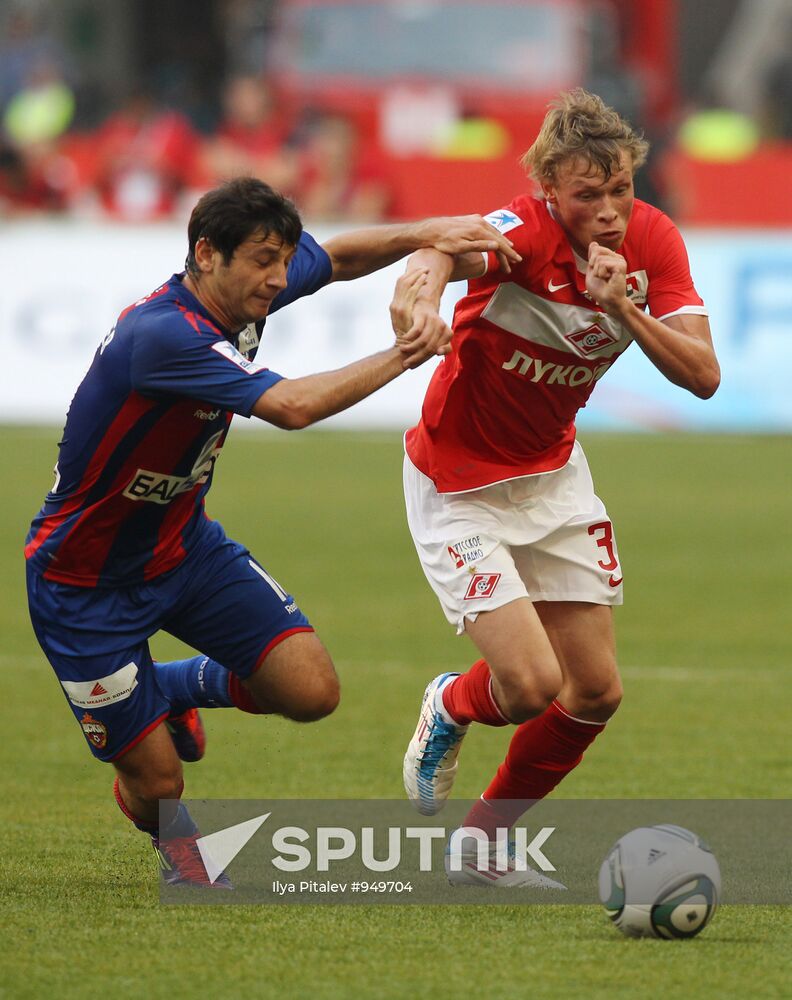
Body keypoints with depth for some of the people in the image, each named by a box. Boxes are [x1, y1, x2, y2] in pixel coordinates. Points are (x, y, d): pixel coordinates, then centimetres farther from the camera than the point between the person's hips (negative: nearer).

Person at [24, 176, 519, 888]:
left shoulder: (245, 290, -6)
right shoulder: (162, 334, -34)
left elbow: (338, 256, 13)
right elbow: (292, 406, -42)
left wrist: (424, 235, -5)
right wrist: (402, 355, -32)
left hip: (184, 547, 8)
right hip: (86, 582, -8)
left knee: (312, 690, -10)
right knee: (158, 784, -3)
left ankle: (177, 688, 21)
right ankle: (167, 828, 36)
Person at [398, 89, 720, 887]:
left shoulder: (652, 240, -11)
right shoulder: (525, 231, -28)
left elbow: (702, 376, -18)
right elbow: (441, 251, -51)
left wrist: (623, 306, -33)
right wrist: (425, 291, -74)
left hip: (555, 476, 6)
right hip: (460, 484, -6)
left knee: (594, 692, 5)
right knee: (531, 685, -15)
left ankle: (485, 843, 27)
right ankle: (451, 709, 23)